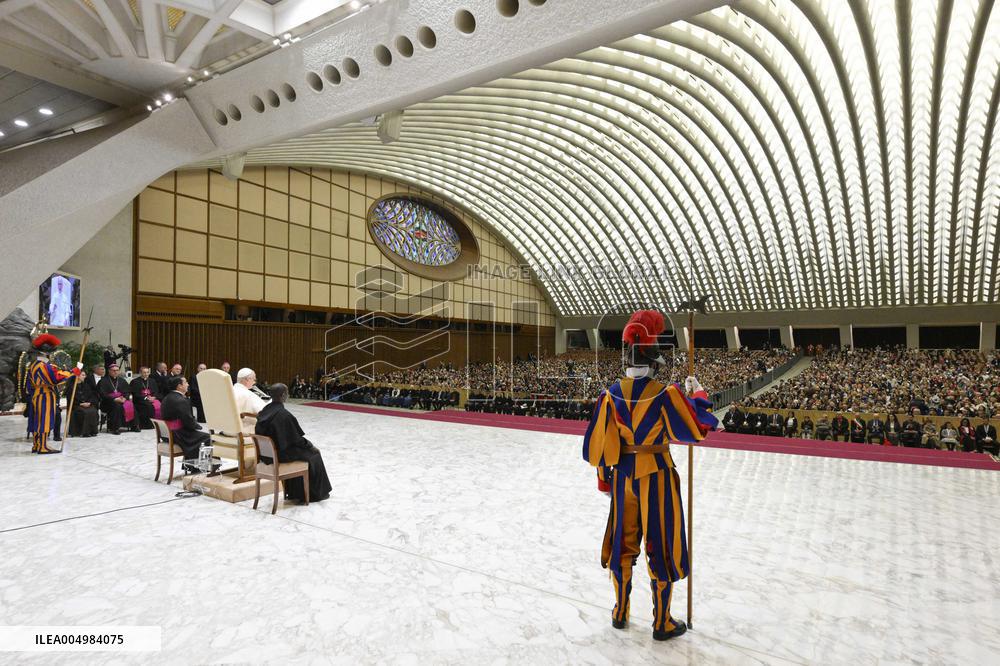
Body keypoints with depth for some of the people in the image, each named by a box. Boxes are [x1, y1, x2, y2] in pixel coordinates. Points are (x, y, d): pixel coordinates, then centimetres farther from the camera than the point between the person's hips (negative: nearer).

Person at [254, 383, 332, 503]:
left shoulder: (265, 411, -1)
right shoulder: (284, 414, -26)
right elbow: (295, 438, -19)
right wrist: (309, 445, 0)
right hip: (281, 454, -8)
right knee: (313, 454, 12)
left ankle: (294, 492, 35)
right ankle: (316, 493, 27)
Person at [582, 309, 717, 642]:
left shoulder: (612, 393, -7)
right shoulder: (666, 393, -19)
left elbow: (598, 442, 0)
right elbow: (700, 429, -10)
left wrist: (604, 477, 13)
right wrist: (698, 394, 5)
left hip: (623, 475, 4)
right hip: (657, 477, -4)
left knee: (624, 543, 19)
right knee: (661, 548, 12)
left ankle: (620, 613, 35)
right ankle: (662, 623, 26)